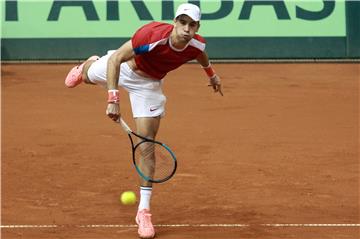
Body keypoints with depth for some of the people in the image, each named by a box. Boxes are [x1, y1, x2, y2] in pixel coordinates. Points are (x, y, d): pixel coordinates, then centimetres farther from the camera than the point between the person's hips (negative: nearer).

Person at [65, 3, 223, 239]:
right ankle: (87, 65, 72)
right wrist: (113, 99, -44)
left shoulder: (196, 45, -27)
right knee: (88, 77, 30)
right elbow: (116, 59, -37)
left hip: (148, 84, 2)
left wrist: (211, 73, 18)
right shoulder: (152, 35, -42)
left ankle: (144, 210, -1)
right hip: (122, 66, -2)